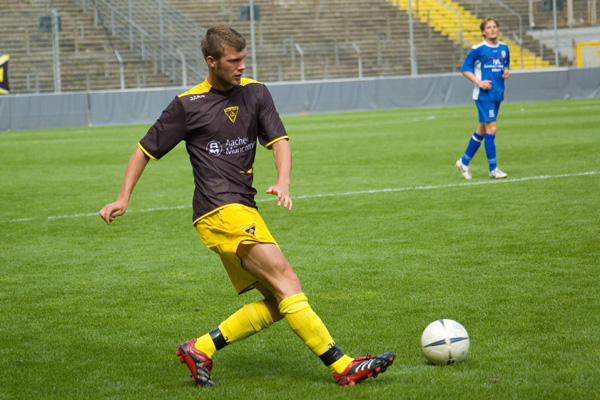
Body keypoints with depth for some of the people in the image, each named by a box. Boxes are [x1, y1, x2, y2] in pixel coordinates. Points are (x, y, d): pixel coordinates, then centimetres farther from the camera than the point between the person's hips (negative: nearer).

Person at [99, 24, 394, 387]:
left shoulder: (255, 92, 11)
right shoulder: (188, 105, -1)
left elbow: (279, 141, 4)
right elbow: (146, 150, 8)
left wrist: (283, 182, -15)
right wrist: (123, 199, 3)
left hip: (243, 212, 7)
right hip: (220, 211, -7)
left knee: (275, 304, 0)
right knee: (286, 281, -16)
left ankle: (201, 349, 5)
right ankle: (343, 367, -19)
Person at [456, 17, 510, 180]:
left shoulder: (504, 48, 9)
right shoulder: (477, 49, -8)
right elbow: (465, 69, -2)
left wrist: (506, 71, 1)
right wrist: (479, 82, -15)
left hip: (498, 93, 6)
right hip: (483, 94, -6)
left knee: (482, 130, 11)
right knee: (492, 128, -12)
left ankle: (464, 162, 25)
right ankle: (493, 169, -6)